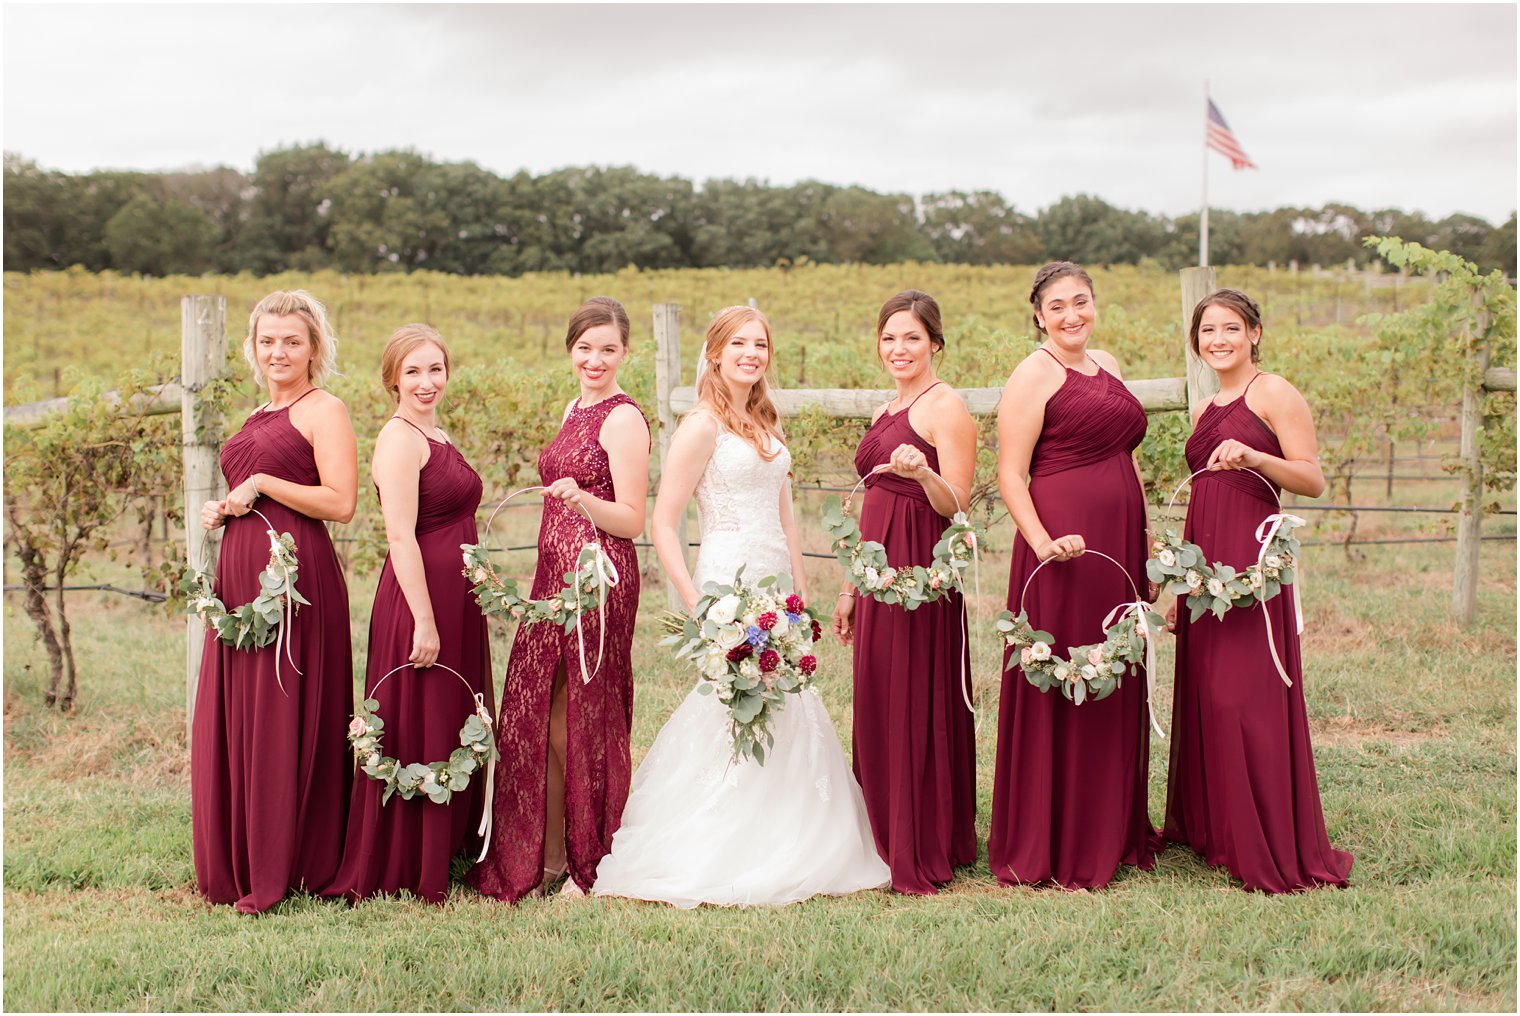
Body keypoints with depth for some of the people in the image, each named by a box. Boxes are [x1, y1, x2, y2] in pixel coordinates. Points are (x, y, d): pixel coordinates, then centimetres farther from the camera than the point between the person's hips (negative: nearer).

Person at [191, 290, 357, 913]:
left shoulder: (324, 411, -4)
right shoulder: (260, 416, 20)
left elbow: (341, 503, -14)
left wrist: (261, 483, -13)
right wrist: (222, 510, 9)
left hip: (297, 575, -8)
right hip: (240, 573, 8)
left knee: (286, 721, -5)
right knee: (231, 719, 7)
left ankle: (286, 872, 2)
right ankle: (237, 868, 15)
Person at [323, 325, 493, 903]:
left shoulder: (436, 437, 17)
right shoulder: (399, 439, -12)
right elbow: (401, 536, -20)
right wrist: (424, 621, -23)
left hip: (455, 602, 10)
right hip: (418, 601, -10)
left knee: (451, 735, 15)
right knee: (417, 736, -3)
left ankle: (446, 855, 25)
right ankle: (406, 875, 6)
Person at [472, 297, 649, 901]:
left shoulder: (624, 419, -10)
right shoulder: (576, 410, 16)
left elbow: (632, 520, -15)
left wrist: (582, 499, -30)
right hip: (555, 577, 8)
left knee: (583, 723, 0)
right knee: (535, 720, 8)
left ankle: (596, 867, 13)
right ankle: (545, 859, 20)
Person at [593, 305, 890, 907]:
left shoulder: (765, 425, 17)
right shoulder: (703, 426, -6)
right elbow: (661, 524, -9)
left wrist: (801, 594, 16)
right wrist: (696, 604, -15)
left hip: (777, 582, 8)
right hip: (730, 581, -7)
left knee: (787, 716, 6)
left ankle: (782, 858, 15)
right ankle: (714, 866, 1)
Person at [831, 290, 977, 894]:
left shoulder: (946, 407, -7)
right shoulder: (887, 412, 19)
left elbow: (956, 506, -13)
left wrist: (922, 470, -33)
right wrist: (850, 588, 20)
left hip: (922, 572, -9)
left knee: (917, 707, -4)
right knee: (877, 705, 10)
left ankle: (925, 856, 4)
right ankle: (886, 841, 19)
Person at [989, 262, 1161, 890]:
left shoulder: (1106, 365, 17)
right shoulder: (1035, 375, -7)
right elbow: (1010, 474, -12)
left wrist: (1144, 540, 19)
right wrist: (1042, 541, -25)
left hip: (1119, 543, 8)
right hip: (1065, 548, -8)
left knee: (1114, 689, 13)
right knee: (1057, 690, -3)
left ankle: (1112, 833, 24)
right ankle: (1050, 849, 6)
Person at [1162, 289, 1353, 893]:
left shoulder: (1273, 394, -3)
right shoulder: (1206, 411, 19)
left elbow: (1314, 481, -8)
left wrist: (1255, 457, -25)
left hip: (1251, 559, -8)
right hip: (1206, 565, 8)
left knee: (1246, 696, -9)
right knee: (1204, 695, 8)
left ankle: (1272, 850, -2)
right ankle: (1212, 830, 18)